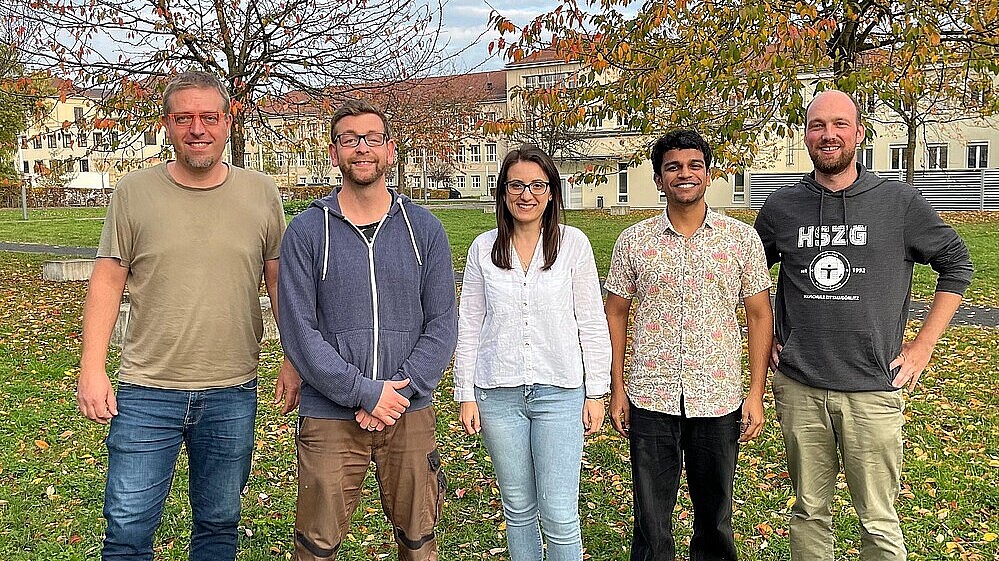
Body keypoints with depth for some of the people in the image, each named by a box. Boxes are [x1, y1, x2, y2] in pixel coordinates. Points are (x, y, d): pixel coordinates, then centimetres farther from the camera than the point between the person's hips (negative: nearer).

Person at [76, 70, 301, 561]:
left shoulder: (261, 194, 2)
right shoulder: (133, 193, -1)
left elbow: (280, 282, 7)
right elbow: (107, 282, 2)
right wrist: (91, 368, -4)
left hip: (233, 393, 1)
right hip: (146, 393, -1)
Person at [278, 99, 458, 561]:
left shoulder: (424, 228, 4)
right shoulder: (307, 231, -2)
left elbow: (442, 323, 1)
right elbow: (298, 331, -8)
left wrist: (400, 389, -11)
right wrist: (363, 393, -15)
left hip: (410, 414, 2)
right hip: (330, 418, -2)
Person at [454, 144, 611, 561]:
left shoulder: (573, 244, -2)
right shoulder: (484, 248, 3)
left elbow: (591, 322, 1)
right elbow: (468, 326, 6)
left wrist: (595, 392, 1)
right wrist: (466, 394, 3)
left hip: (559, 392, -2)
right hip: (498, 394, 2)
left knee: (559, 516, -3)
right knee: (518, 509, 14)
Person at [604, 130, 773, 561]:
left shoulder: (742, 238, 2)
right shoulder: (633, 241, 2)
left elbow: (760, 316, 4)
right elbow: (615, 314, 7)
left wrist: (756, 393, -1)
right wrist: (617, 389, 3)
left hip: (719, 401, 0)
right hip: (651, 400, 0)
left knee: (715, 518, 14)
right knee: (651, 521, 9)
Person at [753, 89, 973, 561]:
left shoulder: (899, 202, -2)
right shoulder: (781, 208, 4)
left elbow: (956, 264, 8)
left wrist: (922, 347, 3)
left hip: (873, 390, -2)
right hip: (798, 389, 2)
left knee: (878, 522, 5)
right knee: (809, 511, 14)